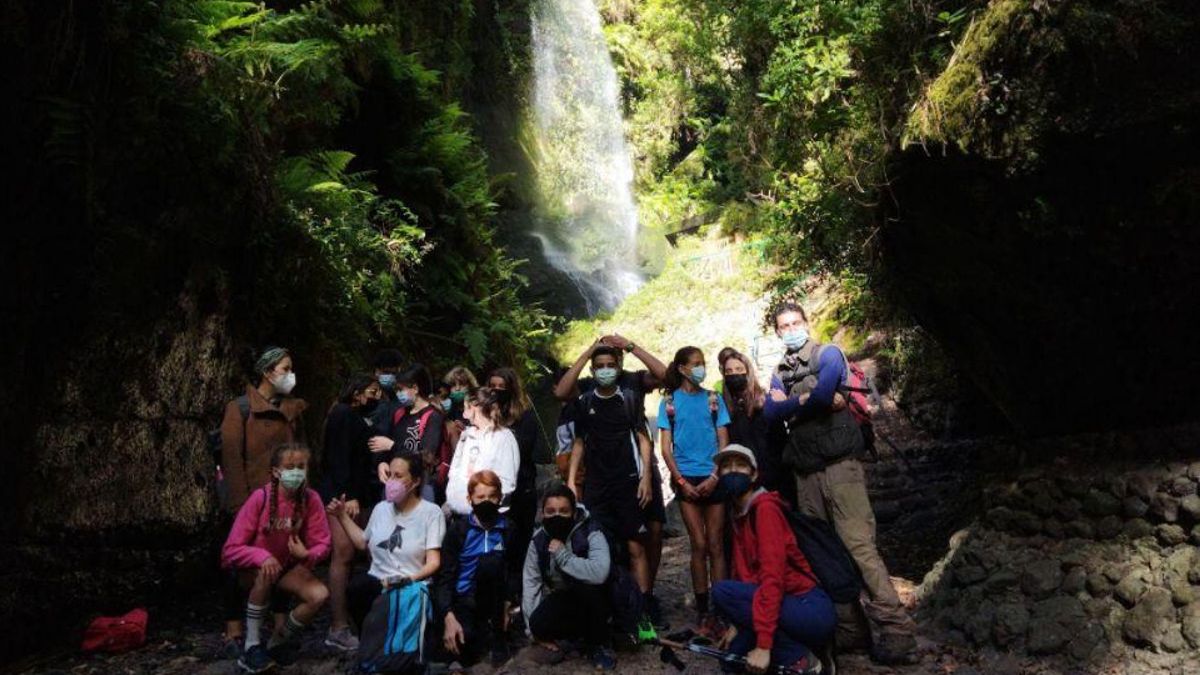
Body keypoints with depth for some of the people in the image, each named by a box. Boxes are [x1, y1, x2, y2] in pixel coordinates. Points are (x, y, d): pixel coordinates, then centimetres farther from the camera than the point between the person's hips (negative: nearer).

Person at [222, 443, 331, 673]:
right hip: (253, 567, -3)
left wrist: (307, 555, -32)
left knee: (320, 595, -22)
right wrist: (262, 556, -37)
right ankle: (252, 647, -18)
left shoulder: (311, 499, -16)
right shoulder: (260, 498, -23)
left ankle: (277, 643, 4)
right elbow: (231, 549, -20)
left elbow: (322, 544, -10)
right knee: (266, 574, -37)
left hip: (288, 566, 3)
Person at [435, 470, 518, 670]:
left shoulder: (508, 529, 2)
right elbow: (445, 576, -7)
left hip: (493, 597, 3)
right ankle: (483, 634, 4)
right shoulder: (458, 529, -2)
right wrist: (449, 617, -20)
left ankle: (495, 635, -9)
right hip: (463, 598, -3)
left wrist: (507, 604, -9)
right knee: (460, 639, -29)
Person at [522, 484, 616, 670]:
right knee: (539, 623, -27)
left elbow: (599, 572, -41)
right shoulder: (538, 541, -7)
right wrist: (535, 630, -13)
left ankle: (599, 644, -11)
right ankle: (586, 632, 2)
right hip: (563, 602, 3)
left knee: (587, 586, -36)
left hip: (594, 601, -3)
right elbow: (531, 582, -7)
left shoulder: (590, 533, -22)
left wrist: (563, 555, -32)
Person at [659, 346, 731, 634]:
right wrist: (682, 481, -7)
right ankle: (703, 613, 8)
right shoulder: (669, 401, 4)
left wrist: (714, 478, -7)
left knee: (715, 545, 1)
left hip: (713, 479, 1)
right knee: (699, 545, 0)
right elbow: (666, 448, 3)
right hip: (686, 480, -1)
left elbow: (723, 442, 5)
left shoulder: (714, 399, 7)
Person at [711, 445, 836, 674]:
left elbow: (773, 576, -24)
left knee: (722, 592, -22)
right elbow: (743, 574, 14)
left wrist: (763, 646, -27)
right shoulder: (739, 515, 12)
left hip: (813, 611, -9)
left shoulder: (765, 507, -15)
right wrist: (737, 624, 7)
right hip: (789, 606, 9)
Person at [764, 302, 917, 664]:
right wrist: (805, 399, -10)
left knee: (858, 544, -13)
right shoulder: (780, 372, 17)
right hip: (804, 471, 6)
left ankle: (896, 629, -10)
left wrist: (788, 402, -1)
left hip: (838, 464, -6)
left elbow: (823, 393, -17)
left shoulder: (827, 354, 0)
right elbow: (771, 411, 3)